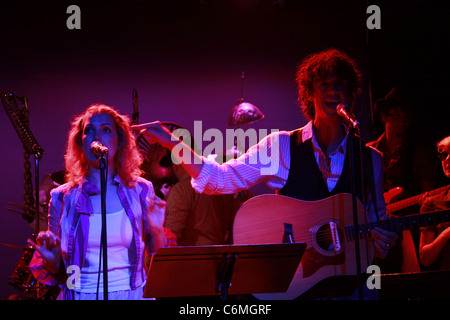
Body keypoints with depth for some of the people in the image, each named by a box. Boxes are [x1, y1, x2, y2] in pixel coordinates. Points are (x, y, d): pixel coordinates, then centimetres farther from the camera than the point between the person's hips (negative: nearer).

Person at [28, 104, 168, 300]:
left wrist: (157, 230, -10)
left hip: (131, 294, 0)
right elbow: (56, 273, 11)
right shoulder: (63, 197, 2)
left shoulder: (140, 190, 3)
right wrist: (51, 260, -11)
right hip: (80, 295, 0)